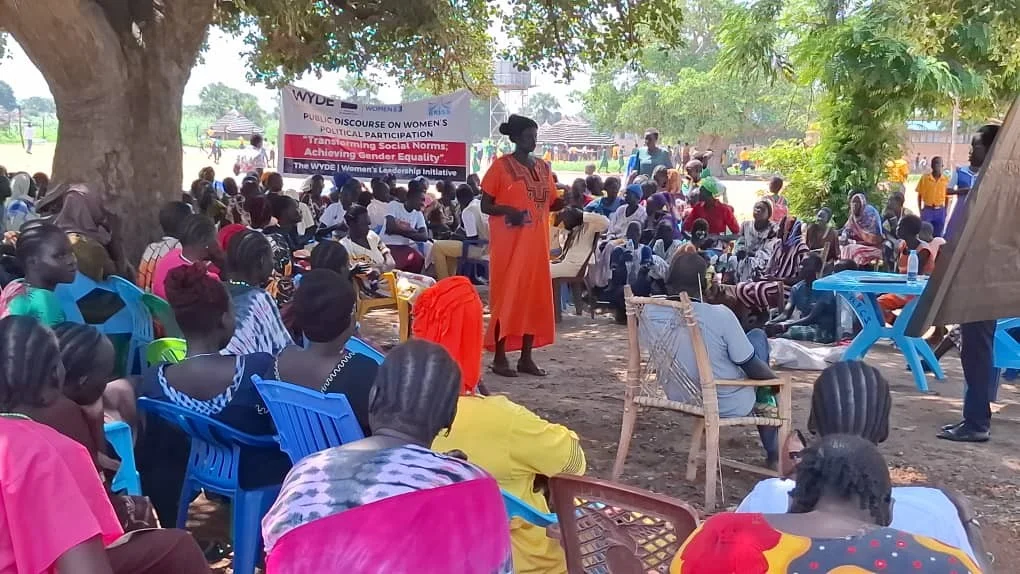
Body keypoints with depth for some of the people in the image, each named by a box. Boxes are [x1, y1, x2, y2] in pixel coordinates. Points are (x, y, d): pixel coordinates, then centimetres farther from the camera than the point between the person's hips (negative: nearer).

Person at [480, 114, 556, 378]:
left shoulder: (543, 167, 13)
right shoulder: (501, 166, -5)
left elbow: (550, 201, 19)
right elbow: (485, 205, -5)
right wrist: (507, 210, -22)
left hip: (536, 241, 6)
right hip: (508, 241, -6)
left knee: (535, 296, 7)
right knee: (506, 296, -3)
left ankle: (526, 357, 16)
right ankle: (499, 357, 6)